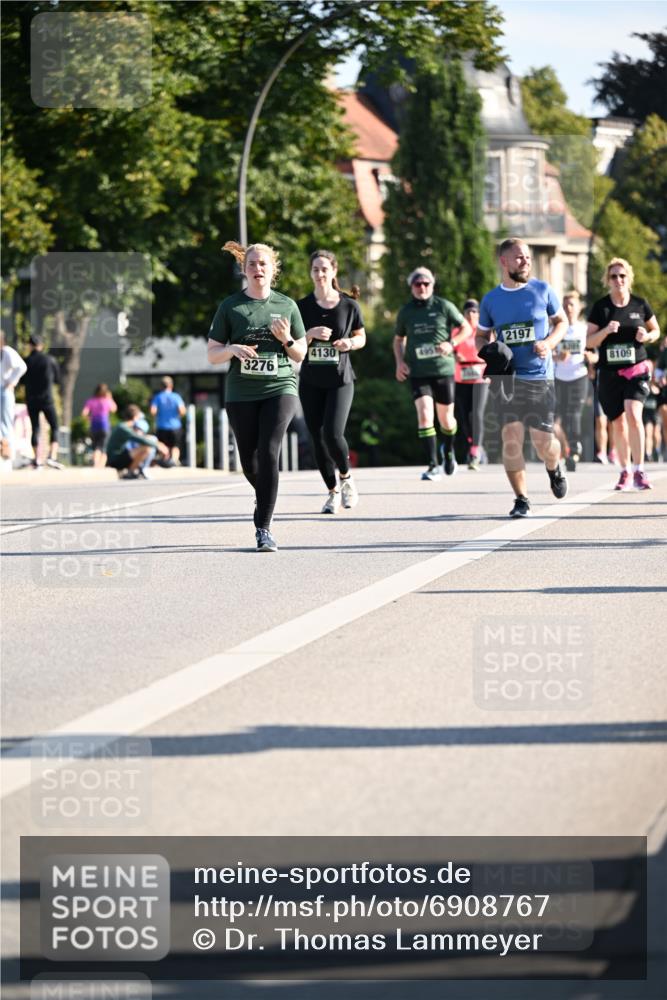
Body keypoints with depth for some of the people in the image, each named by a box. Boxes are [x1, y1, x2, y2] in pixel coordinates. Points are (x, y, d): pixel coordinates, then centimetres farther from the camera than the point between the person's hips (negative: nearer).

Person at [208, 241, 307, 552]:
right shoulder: (230, 306, 5)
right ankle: (264, 499, 41)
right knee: (249, 462, 6)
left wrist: (286, 339, -8)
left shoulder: (286, 306, 7)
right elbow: (212, 354, 6)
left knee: (269, 452, -18)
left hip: (279, 388, -1)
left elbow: (300, 355, 13)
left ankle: (264, 528, -15)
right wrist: (234, 349, -15)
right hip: (241, 394, 1)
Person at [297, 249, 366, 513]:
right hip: (311, 381, 2)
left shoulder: (349, 305, 0)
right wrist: (311, 334, -18)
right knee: (318, 439, 2)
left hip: (340, 380, -2)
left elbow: (361, 336, 12)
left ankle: (346, 477, 10)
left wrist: (350, 343, -10)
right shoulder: (302, 306, 1)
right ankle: (333, 492, 18)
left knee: (332, 433, -18)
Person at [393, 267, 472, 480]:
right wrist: (400, 361, 4)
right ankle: (433, 466, -14)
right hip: (417, 372, 1)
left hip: (443, 369, -1)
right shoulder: (406, 311, 6)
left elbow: (466, 328, 5)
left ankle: (448, 451, 41)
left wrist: (451, 343, -12)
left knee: (446, 419, 9)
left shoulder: (444, 307, -1)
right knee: (424, 415, -16)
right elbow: (398, 339, 20)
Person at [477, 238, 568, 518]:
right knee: (511, 437, -11)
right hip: (507, 377, 1)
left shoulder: (543, 291, 2)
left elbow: (561, 321, 12)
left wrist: (549, 343, -8)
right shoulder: (491, 300, 5)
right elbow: (481, 336, 18)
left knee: (543, 440, -2)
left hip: (540, 377, -1)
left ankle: (554, 469, 35)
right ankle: (521, 499, 0)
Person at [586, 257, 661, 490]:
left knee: (633, 414, -21)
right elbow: (589, 341, 0)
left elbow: (656, 330, 15)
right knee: (618, 423, 8)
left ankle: (639, 471, -19)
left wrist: (647, 336, -8)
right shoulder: (601, 307, 0)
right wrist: (606, 330, -18)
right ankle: (625, 472, 22)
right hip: (609, 373, 1)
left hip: (636, 370, -1)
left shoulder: (640, 304, 2)